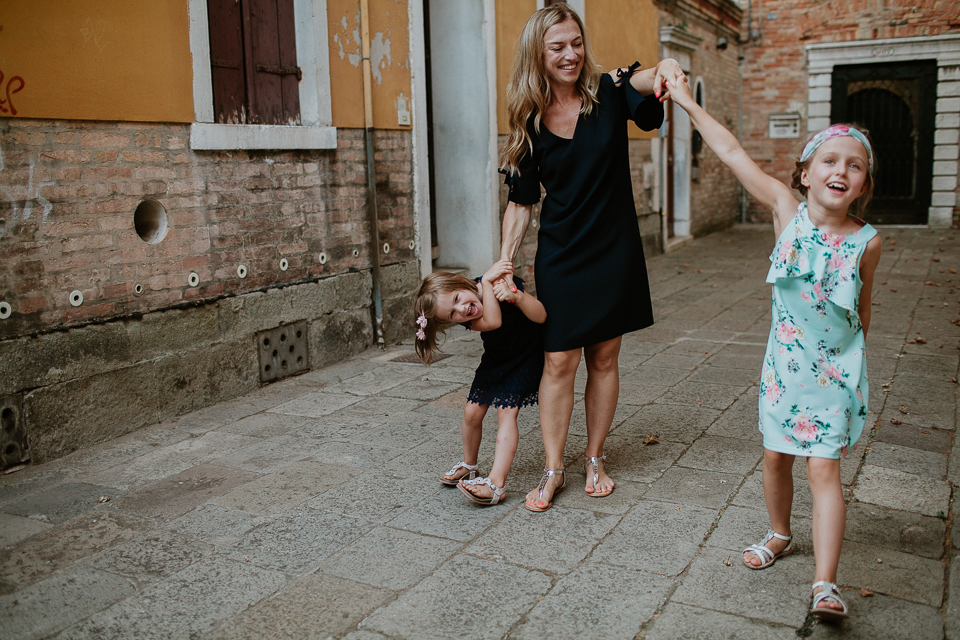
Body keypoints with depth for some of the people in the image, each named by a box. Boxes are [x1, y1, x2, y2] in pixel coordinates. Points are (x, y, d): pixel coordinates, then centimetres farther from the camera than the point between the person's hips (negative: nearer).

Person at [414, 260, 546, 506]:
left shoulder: (502, 282, -29)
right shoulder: (469, 320, -22)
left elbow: (541, 316, -32)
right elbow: (493, 322, -44)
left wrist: (516, 296, -49)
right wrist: (487, 281, -45)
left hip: (527, 358, -4)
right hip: (496, 360, 4)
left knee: (506, 411, -18)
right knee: (472, 412, 3)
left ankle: (496, 483, -23)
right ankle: (469, 465, 30)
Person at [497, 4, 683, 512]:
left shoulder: (608, 93, -4)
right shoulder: (530, 121, -3)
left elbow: (642, 81, -27)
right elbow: (521, 201, 2)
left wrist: (664, 70, -50)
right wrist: (504, 260, -6)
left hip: (614, 252, 1)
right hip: (560, 256, 0)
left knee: (603, 358, 9)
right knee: (560, 360, -1)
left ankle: (594, 459, 25)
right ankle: (552, 470, 12)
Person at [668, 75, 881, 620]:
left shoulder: (867, 242, -10)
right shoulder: (787, 210, -7)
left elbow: (862, 307, 6)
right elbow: (733, 153, -5)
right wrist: (688, 102, -2)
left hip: (836, 369, -2)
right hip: (784, 362, 2)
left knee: (824, 470, -7)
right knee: (776, 457, 13)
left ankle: (826, 584, -4)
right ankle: (781, 535, 38)